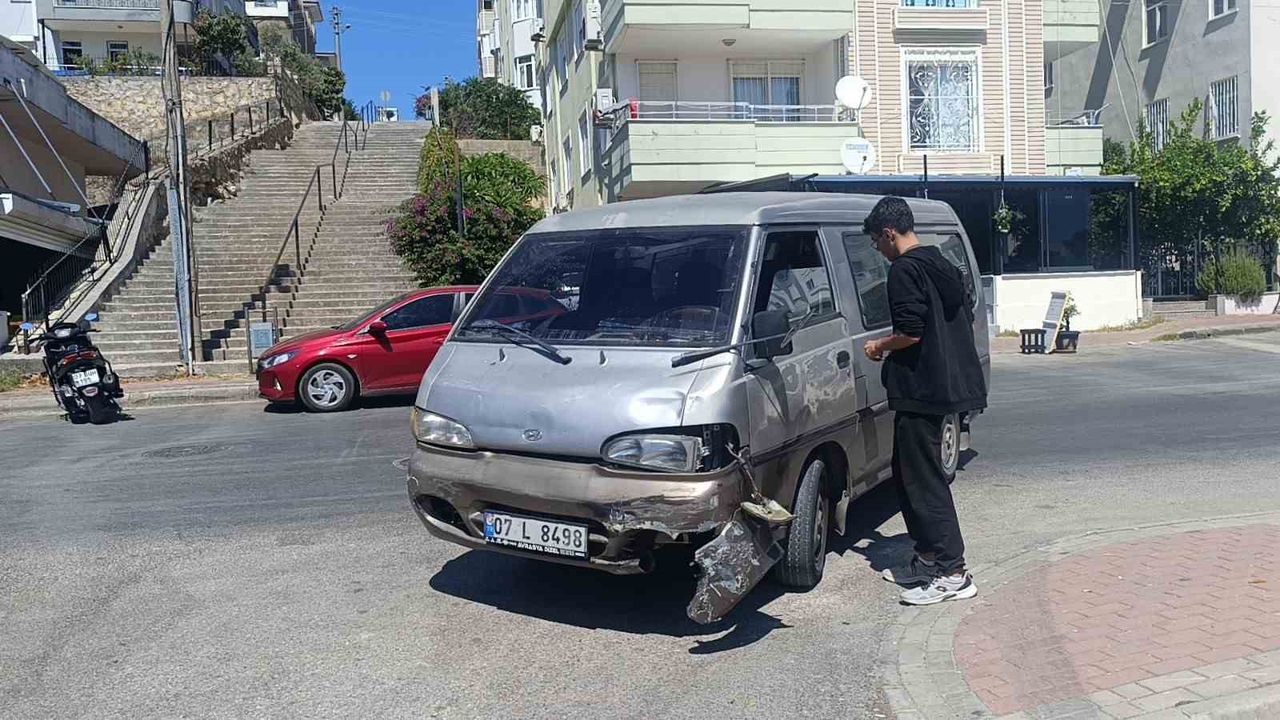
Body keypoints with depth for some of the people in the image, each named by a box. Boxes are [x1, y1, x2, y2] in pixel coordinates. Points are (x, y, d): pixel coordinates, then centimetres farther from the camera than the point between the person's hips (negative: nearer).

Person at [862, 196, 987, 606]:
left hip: (920, 390, -10)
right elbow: (966, 316, 19)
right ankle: (928, 557, 25)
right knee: (908, 473, 18)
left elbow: (911, 332, -23)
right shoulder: (941, 264, 15)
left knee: (923, 480, -5)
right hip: (947, 383, 10)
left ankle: (952, 573, -1)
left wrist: (880, 347, -3)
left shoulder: (905, 270, -14)